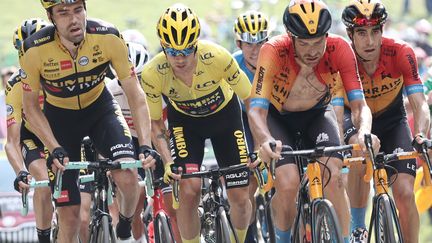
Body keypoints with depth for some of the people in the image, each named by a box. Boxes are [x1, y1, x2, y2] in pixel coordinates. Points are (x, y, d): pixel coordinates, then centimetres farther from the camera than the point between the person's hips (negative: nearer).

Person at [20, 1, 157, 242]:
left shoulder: (108, 37, -28)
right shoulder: (35, 50, -29)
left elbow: (135, 94, -20)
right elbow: (31, 108, -14)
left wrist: (145, 145, -31)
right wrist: (55, 149, -25)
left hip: (100, 108, 0)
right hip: (59, 116, 0)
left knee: (127, 176, -26)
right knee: (69, 216, -4)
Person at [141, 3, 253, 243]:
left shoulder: (218, 57, -36)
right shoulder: (153, 73, -31)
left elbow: (250, 99, -20)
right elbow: (155, 123, -14)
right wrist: (168, 162, -27)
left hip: (224, 114, 0)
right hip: (184, 120, 0)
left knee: (240, 196, -3)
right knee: (189, 189, -21)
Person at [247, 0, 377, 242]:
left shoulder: (339, 49, -30)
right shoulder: (274, 51, -35)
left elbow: (359, 104, -30)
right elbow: (256, 110, -39)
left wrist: (364, 132, -53)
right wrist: (266, 141, -61)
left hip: (317, 113, 1)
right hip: (278, 116, -1)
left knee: (333, 177, -22)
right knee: (288, 184, -22)